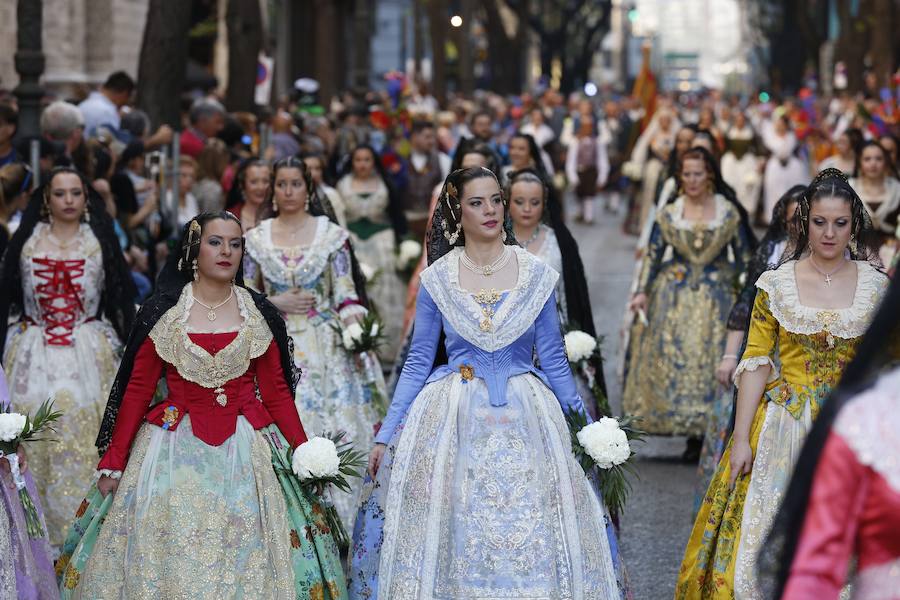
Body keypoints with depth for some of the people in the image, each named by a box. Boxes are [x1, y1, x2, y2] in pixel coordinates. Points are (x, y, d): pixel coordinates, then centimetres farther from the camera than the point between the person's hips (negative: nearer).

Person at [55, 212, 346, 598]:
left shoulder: (260, 314, 5)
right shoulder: (160, 311, 1)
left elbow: (276, 392, 5)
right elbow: (136, 390, 1)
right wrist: (112, 462, -4)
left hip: (245, 449, 1)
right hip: (175, 447, -1)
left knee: (245, 563, -1)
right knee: (169, 558, 0)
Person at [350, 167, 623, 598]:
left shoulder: (537, 275, 1)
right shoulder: (436, 279, 1)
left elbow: (554, 361, 6)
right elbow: (418, 363, 4)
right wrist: (386, 435, 1)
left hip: (524, 418, 0)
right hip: (452, 418, 0)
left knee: (531, 540, -3)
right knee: (452, 540, 0)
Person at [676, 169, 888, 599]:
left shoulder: (877, 287, 1)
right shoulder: (776, 285, -1)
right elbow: (755, 362, -2)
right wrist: (741, 438, -7)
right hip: (783, 428, 0)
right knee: (766, 535, 0)